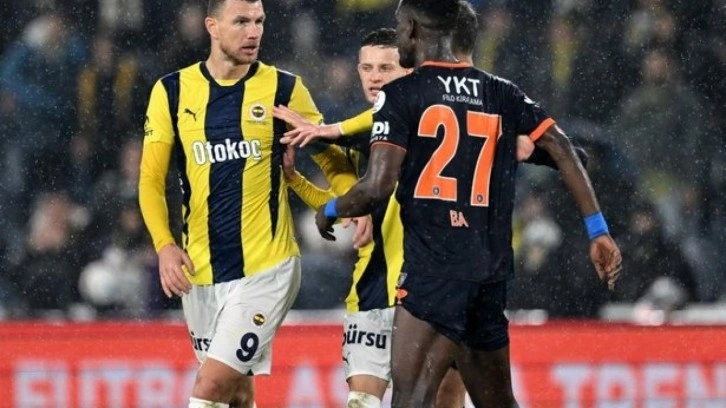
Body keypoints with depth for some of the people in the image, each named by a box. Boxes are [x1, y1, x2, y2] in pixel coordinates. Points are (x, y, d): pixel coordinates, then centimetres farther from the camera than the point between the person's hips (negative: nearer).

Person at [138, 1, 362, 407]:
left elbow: (333, 160, 5)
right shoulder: (172, 91, 4)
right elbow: (152, 179, 5)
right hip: (199, 270, 3)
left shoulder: (283, 89, -1)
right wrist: (165, 245, -11)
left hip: (265, 268, -3)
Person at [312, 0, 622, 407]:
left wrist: (330, 211, 9)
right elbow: (562, 149, 7)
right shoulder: (502, 94, 14)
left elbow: (377, 188, -11)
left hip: (434, 270, -7)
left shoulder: (401, 95, -2)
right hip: (492, 272, 7)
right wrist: (599, 231, 8)